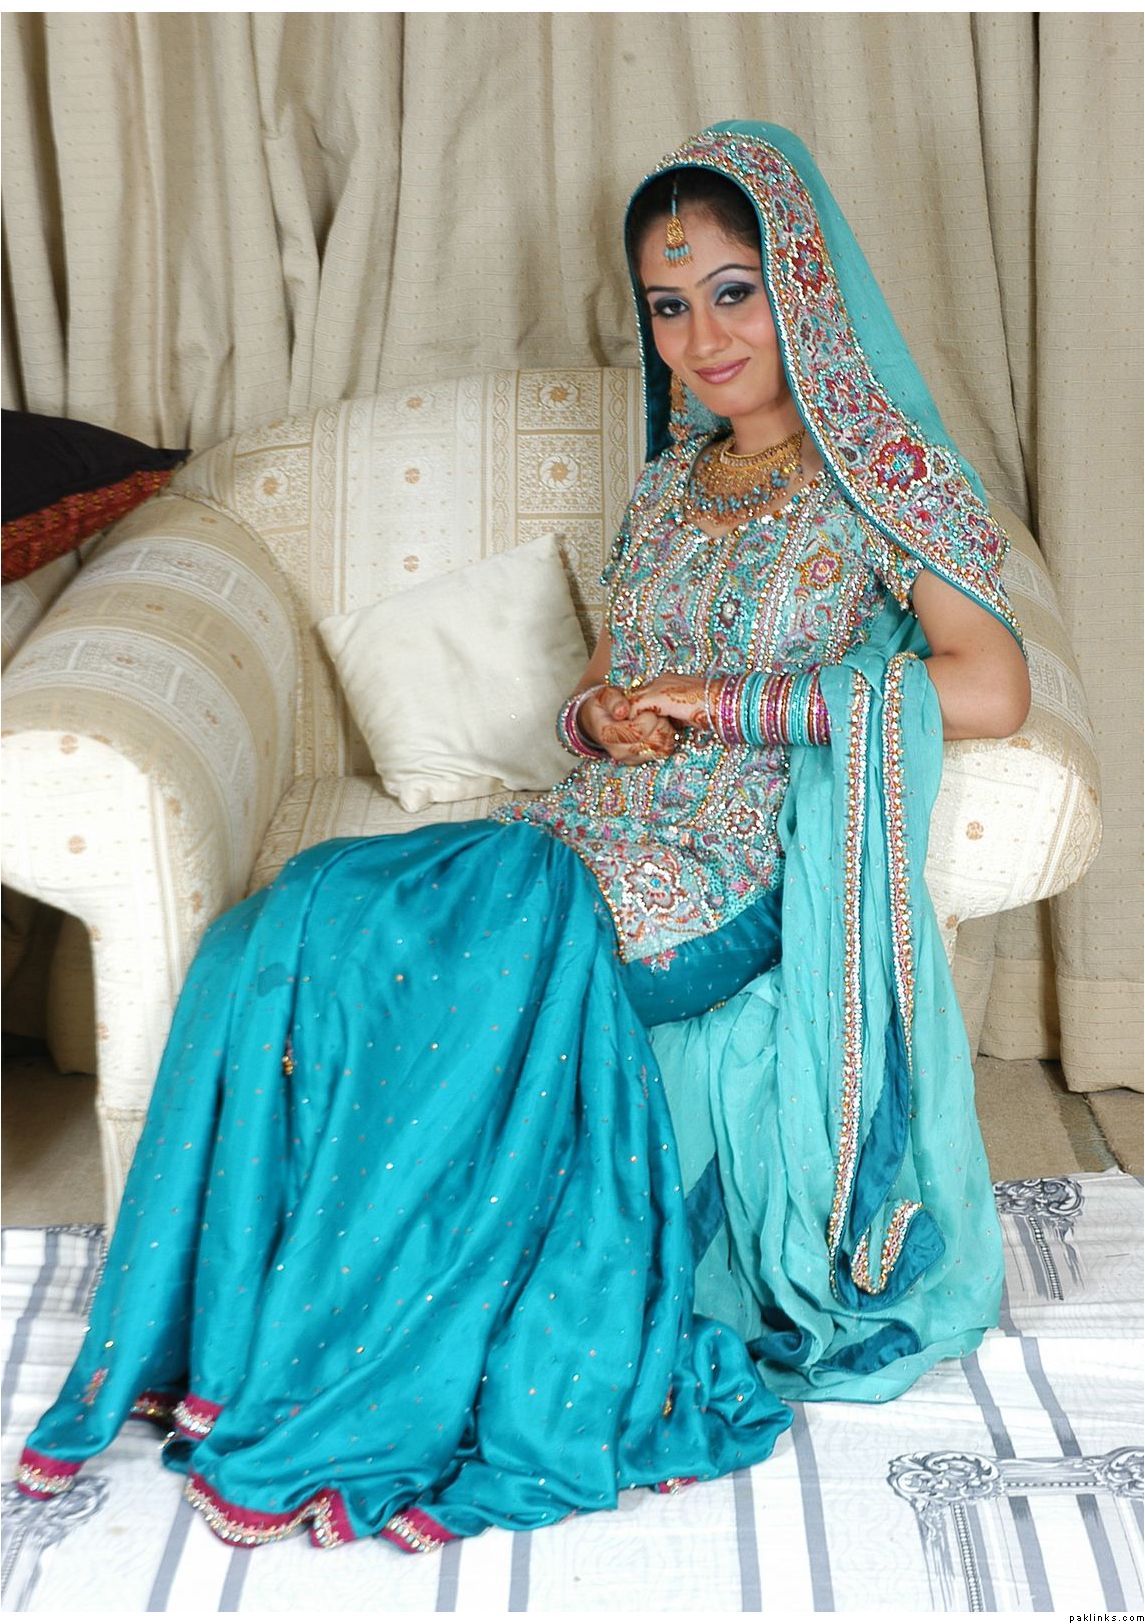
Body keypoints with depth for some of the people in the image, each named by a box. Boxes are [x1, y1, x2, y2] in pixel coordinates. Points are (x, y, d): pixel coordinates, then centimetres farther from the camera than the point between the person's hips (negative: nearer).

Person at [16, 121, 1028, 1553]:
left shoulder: (882, 473, -1)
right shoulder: (671, 484, 19)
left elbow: (991, 690, -14)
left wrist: (728, 702, -15)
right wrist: (601, 713, -5)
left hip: (745, 871, -6)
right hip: (609, 834, 6)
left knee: (431, 956, -29)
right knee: (292, 923, -19)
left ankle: (333, 1395, -14)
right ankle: (224, 1339, -14)